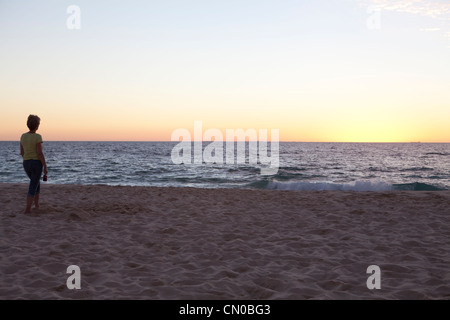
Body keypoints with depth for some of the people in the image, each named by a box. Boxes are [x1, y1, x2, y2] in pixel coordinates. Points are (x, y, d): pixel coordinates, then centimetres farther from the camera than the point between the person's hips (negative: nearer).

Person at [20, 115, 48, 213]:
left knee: (36, 183, 27)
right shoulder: (37, 137, -13)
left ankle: (36, 205, 28)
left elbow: (22, 152, 11)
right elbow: (40, 153, -17)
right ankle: (27, 209, -3)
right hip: (37, 164, -6)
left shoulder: (23, 136, 6)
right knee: (33, 187, 1)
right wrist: (45, 167, -11)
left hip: (26, 164, 6)